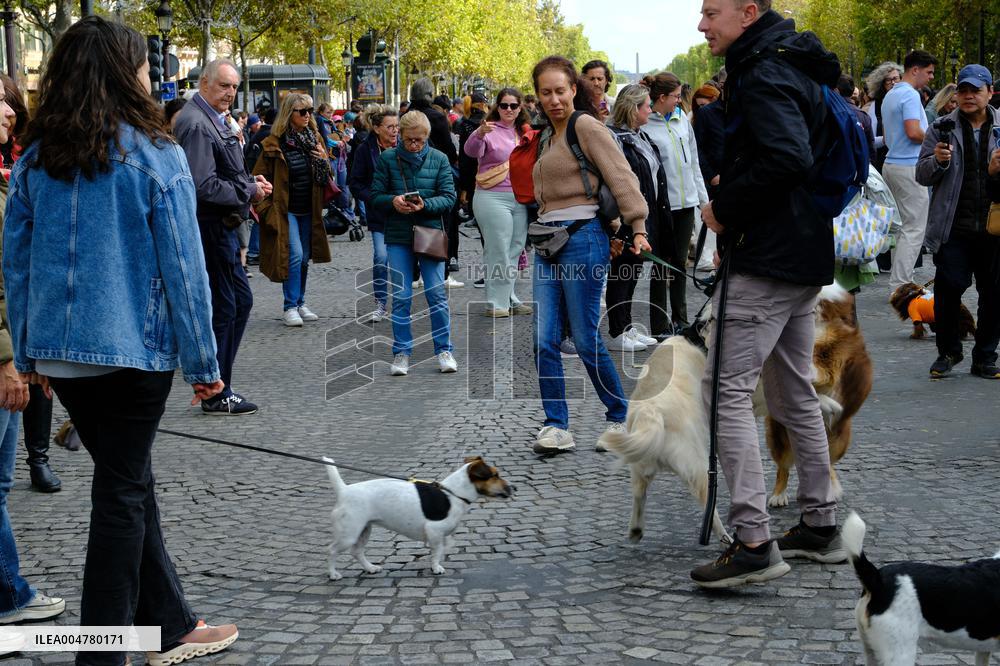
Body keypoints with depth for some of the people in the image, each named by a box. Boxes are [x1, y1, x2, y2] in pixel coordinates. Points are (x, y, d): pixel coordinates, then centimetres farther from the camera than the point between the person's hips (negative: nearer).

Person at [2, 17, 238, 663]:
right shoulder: (156, 157, -12)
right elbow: (184, 268, -11)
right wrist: (203, 361, -4)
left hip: (57, 353, 5)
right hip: (134, 349, -5)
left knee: (132, 485, 17)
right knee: (122, 495, 5)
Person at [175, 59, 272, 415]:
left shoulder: (214, 120, 16)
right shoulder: (197, 124, -18)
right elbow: (204, 185, -25)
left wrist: (250, 182, 8)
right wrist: (249, 192, -15)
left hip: (222, 226, 11)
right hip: (210, 226, -11)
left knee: (241, 300, 15)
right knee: (222, 308, -4)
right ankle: (216, 395, 5)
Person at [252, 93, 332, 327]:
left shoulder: (315, 139, 7)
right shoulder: (274, 144, -10)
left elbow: (326, 177, 12)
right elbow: (259, 178, -5)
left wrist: (323, 160, -9)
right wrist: (266, 209, -9)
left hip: (309, 211, 6)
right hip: (285, 210, -6)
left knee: (304, 258, 10)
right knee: (294, 254, -15)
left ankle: (299, 303, 21)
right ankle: (289, 307, -9)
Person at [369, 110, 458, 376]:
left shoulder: (439, 159, 2)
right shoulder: (387, 158, 3)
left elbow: (449, 197, -1)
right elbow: (375, 195, 3)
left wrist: (425, 205, -18)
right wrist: (393, 201, -18)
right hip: (398, 237, 0)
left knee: (437, 294, -1)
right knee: (401, 297, 3)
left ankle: (443, 350, 11)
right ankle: (402, 353, 12)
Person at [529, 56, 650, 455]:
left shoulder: (586, 126, -6)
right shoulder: (550, 137, 18)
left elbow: (621, 177, -12)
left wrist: (637, 228, -19)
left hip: (582, 238, -8)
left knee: (586, 340, -3)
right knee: (544, 340, 0)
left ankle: (620, 417, 14)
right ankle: (557, 427, 5)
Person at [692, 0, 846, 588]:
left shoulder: (765, 77, -15)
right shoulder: (798, 70, 16)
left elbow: (787, 158, -30)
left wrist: (726, 209, -18)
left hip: (767, 260, -11)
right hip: (805, 255, 11)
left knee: (727, 389, -10)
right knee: (794, 392, 17)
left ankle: (754, 543, -13)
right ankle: (821, 527, 24)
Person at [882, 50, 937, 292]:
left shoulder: (890, 95, 18)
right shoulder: (910, 95, -14)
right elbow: (913, 132, -24)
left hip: (892, 163, 10)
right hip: (909, 166, -10)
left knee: (903, 226, 14)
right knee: (914, 229, -7)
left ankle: (899, 281, 16)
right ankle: (899, 286, -10)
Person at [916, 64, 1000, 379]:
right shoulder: (942, 129, 6)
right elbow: (922, 175, 5)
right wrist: (937, 161, -15)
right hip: (955, 227, -1)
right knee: (948, 288, -5)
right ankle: (948, 352, 13)